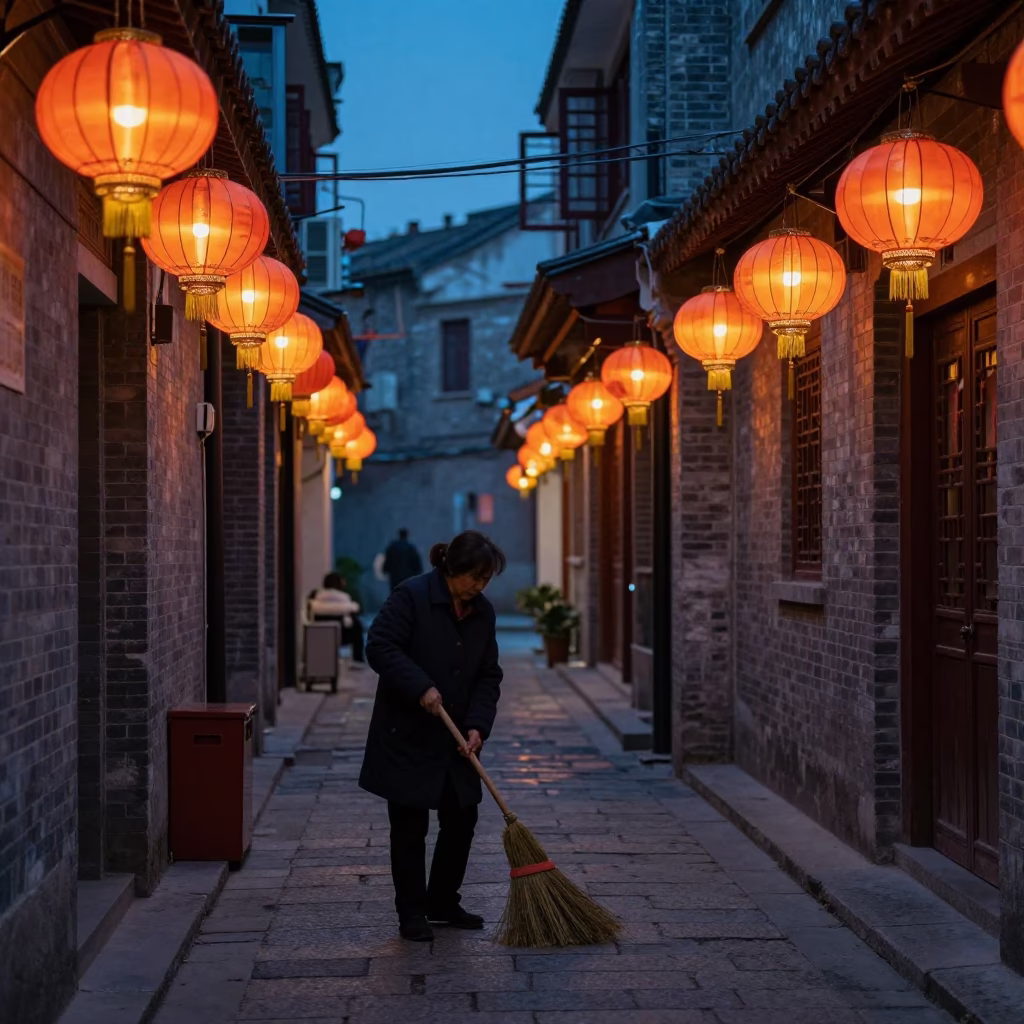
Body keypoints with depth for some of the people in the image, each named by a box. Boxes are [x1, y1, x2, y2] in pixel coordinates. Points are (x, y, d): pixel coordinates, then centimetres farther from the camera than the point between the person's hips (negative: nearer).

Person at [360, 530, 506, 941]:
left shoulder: (482, 612, 5)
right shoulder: (411, 596, -14)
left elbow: (488, 676, 5)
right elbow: (380, 647, -20)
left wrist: (477, 726, -8)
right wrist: (421, 687, -27)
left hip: (454, 740, 6)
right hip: (407, 736, -6)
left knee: (461, 819, 9)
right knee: (410, 826, 1)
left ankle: (443, 903, 26)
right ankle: (411, 914, 13)